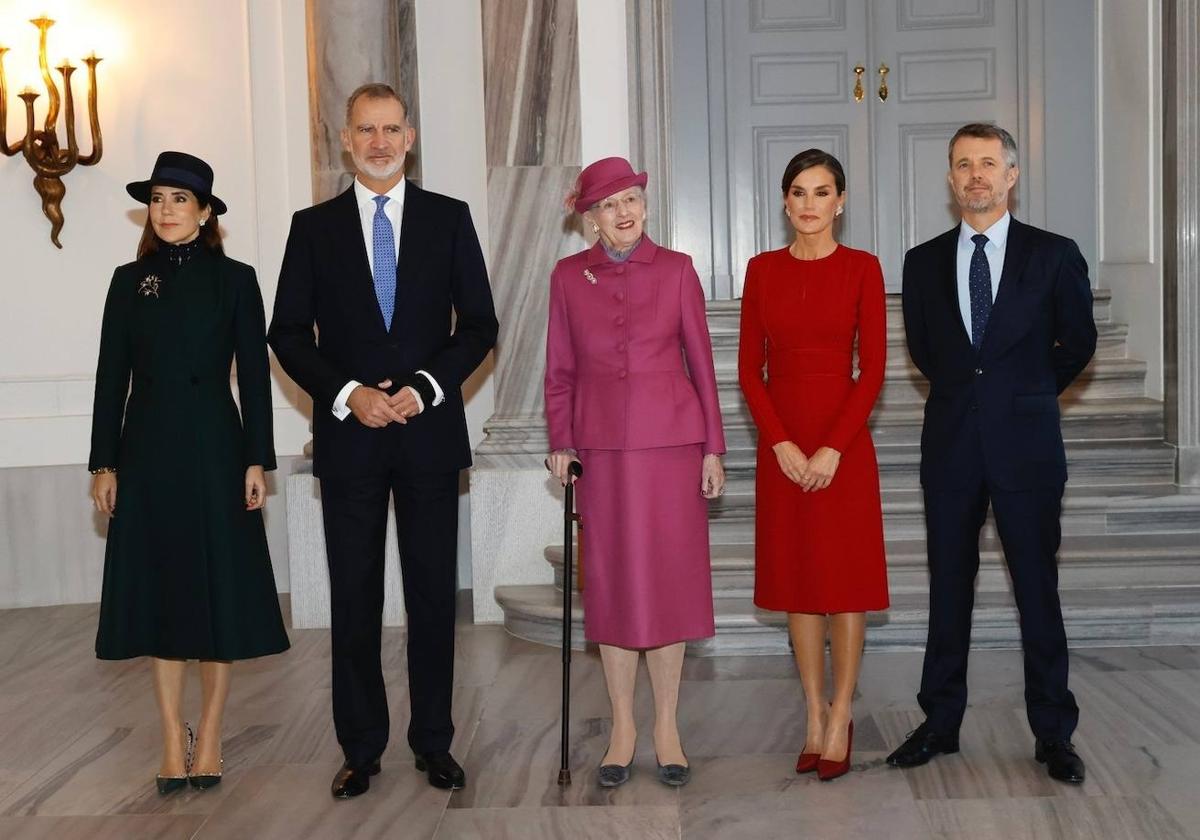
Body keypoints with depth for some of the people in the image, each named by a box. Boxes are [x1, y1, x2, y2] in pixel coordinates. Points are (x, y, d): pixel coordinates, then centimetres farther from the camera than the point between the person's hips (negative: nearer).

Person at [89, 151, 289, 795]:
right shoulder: (130, 281, 7)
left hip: (214, 449, -2)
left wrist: (257, 461, -6)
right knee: (157, 589, 6)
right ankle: (173, 738, 16)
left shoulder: (234, 280, 1)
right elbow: (112, 376, 7)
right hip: (148, 451, 2)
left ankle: (209, 738, 13)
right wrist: (103, 464, 3)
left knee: (219, 590, 2)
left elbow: (254, 375, -1)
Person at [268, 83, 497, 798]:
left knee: (434, 594, 5)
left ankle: (434, 741, 17)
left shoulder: (449, 218, 6)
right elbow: (289, 333, 4)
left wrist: (426, 386, -10)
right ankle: (362, 747, 16)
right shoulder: (314, 226, 6)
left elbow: (479, 324, 4)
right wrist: (347, 394, -10)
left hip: (431, 432, 0)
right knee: (354, 598, 5)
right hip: (349, 436, 0)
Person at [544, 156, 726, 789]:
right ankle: (622, 726, 16)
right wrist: (561, 443, 0)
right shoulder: (568, 276, 5)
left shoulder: (676, 269, 3)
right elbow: (559, 369, 8)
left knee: (670, 576, 3)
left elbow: (700, 359, 3)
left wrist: (713, 448, 1)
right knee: (611, 580, 4)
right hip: (603, 446, 1)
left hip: (672, 439, -1)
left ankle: (666, 726, 15)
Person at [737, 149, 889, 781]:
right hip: (781, 442, 3)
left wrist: (833, 448, -14)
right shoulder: (762, 269, 5)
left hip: (842, 441, -3)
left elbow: (872, 369, -6)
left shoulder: (862, 268, -2)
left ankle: (841, 717, 13)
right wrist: (782, 443, -9)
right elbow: (749, 367, 3)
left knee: (846, 576, 2)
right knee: (796, 576, 8)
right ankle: (815, 714, 19)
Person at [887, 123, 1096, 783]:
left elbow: (1077, 343, 10)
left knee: (1038, 588, 3)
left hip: (1026, 440, -2)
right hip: (951, 444, 2)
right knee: (948, 587, 9)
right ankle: (940, 723, 18)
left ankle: (1053, 733, 14)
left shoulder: (1055, 255, 0)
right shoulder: (924, 261, 6)